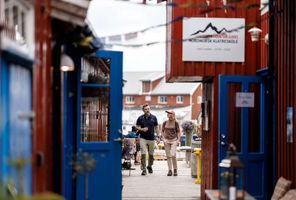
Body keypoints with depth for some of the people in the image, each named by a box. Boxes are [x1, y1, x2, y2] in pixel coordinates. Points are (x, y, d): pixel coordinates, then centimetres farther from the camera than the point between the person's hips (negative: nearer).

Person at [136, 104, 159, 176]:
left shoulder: (153, 118, 3)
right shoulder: (140, 118, 0)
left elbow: (156, 127, 10)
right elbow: (137, 126, 8)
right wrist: (142, 129, -11)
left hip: (151, 138, 2)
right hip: (143, 138, -2)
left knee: (151, 154, 11)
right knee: (143, 154, -10)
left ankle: (149, 166, 33)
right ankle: (144, 169, -8)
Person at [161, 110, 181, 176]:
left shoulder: (176, 123, -2)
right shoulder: (165, 123, 4)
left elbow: (178, 132, 4)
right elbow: (162, 131, 12)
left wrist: (178, 139, -7)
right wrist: (163, 138, -1)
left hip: (174, 140, -3)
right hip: (167, 140, 3)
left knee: (173, 155, -14)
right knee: (168, 156, 2)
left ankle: (175, 169, 1)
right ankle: (170, 170, 8)